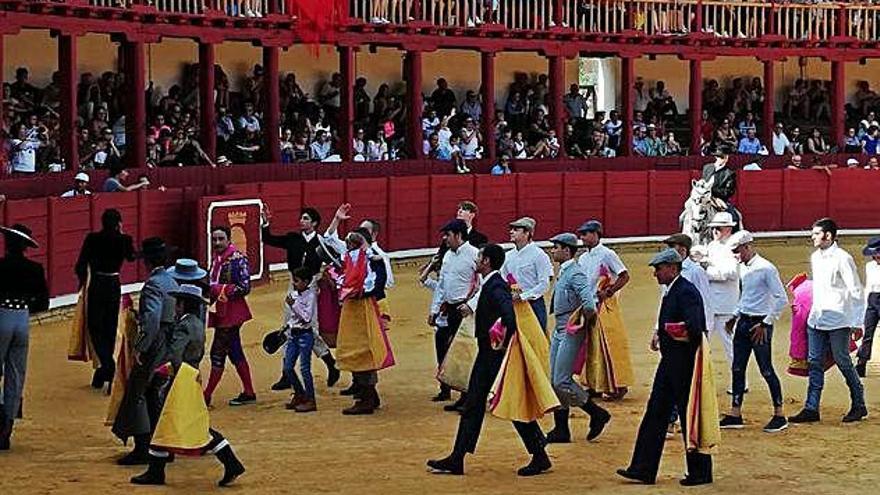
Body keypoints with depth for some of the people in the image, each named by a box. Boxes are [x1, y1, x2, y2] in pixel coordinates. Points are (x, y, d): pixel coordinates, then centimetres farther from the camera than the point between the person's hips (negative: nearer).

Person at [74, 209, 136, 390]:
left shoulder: (92, 239, -11)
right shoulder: (124, 240, -5)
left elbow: (81, 265, -10)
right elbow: (131, 257, 16)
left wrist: (83, 279, 9)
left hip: (96, 286, -2)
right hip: (114, 287, 3)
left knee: (95, 327, 4)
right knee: (110, 328, 14)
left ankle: (107, 364, -17)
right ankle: (107, 367, 21)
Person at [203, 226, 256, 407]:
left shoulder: (238, 259, -14)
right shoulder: (216, 258, 11)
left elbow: (244, 287, -18)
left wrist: (218, 290, -20)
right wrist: (209, 291, 2)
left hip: (232, 313, -9)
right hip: (222, 312, 9)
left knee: (218, 353, -5)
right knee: (235, 353, 13)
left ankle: (207, 396, 0)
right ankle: (248, 393, 21)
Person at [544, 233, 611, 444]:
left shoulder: (575, 273, -17)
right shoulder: (563, 272, 13)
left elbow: (589, 304, -27)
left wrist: (584, 322, -13)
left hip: (571, 332, -10)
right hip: (559, 330, 10)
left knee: (561, 381, -10)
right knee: (555, 381, 9)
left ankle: (597, 414, 3)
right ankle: (561, 430, 14)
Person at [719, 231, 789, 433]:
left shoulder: (766, 269, -15)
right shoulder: (743, 268, 11)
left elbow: (782, 300, -17)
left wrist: (766, 324, -17)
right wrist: (735, 316, 14)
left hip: (759, 324, -8)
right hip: (743, 322, 8)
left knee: (766, 370, -3)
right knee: (737, 368, 8)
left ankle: (779, 415, 6)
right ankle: (735, 414, 13)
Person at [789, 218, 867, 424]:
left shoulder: (842, 259, -11)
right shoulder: (815, 257, 12)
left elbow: (855, 292, -11)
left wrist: (857, 322, -13)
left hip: (837, 321, -7)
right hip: (816, 319, 7)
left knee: (842, 362, -1)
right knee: (814, 363, 4)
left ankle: (859, 406, 12)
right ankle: (811, 408, 6)